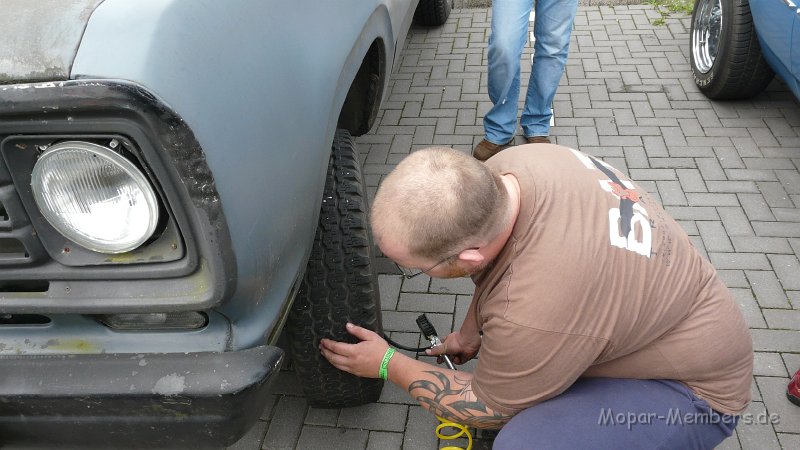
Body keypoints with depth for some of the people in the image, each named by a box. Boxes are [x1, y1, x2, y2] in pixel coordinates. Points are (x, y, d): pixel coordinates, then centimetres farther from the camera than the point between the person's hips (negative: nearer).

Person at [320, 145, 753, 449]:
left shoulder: (535, 311, -39)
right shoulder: (501, 169, -17)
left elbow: (490, 408, -17)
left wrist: (388, 364, -7)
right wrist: (470, 331, 12)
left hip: (695, 386, -8)